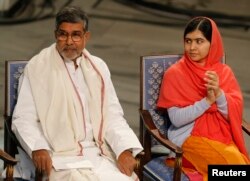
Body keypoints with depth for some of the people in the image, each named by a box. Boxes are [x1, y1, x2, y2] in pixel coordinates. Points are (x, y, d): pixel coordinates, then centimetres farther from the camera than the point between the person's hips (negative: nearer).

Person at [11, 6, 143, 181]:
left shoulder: (98, 67, 13)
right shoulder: (37, 67, 0)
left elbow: (112, 114, 11)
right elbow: (24, 118, -2)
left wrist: (124, 149, -7)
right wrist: (38, 147, -22)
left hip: (99, 154, 4)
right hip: (58, 158, -4)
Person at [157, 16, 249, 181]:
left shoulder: (224, 72, 7)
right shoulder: (175, 73, -3)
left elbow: (235, 113, -1)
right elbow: (176, 119, -10)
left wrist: (219, 93, -18)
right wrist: (207, 101, -18)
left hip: (223, 138, 4)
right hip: (189, 138, -4)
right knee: (235, 165, -29)